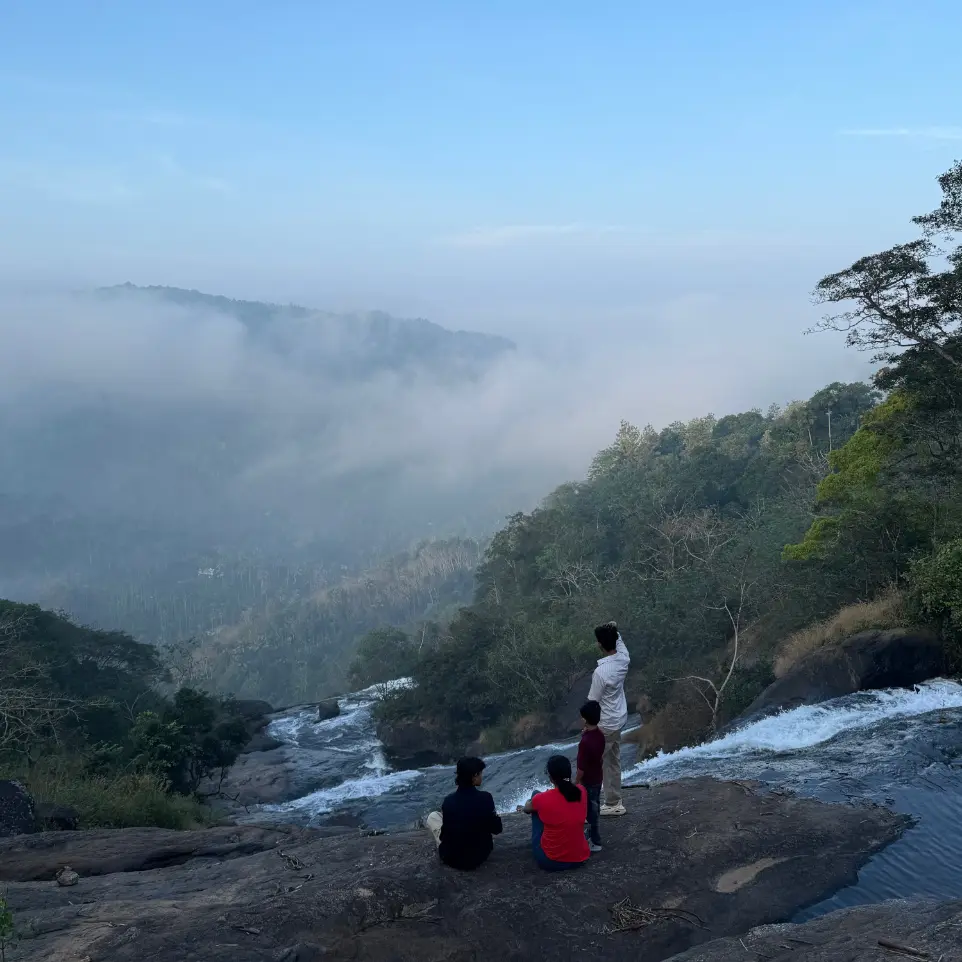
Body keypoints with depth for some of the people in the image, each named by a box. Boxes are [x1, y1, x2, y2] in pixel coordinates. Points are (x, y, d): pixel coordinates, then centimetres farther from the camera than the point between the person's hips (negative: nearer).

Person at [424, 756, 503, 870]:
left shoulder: (448, 800, -12)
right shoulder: (485, 798, -17)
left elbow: (444, 835, 0)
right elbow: (496, 830, -6)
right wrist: (496, 818, 14)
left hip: (452, 858, -1)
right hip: (480, 856, 1)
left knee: (433, 816, 20)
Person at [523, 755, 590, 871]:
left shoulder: (543, 799, -16)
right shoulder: (581, 791, -7)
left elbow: (527, 809, 9)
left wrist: (534, 801, 31)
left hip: (550, 861, -4)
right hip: (580, 859, 4)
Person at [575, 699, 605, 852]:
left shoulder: (585, 742, -32)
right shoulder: (600, 735, -7)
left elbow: (581, 768, -25)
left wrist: (575, 784, -15)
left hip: (588, 781, -8)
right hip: (597, 778, 8)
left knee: (591, 810, 7)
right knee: (594, 807, 24)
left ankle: (595, 842, 19)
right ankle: (593, 832, 42)